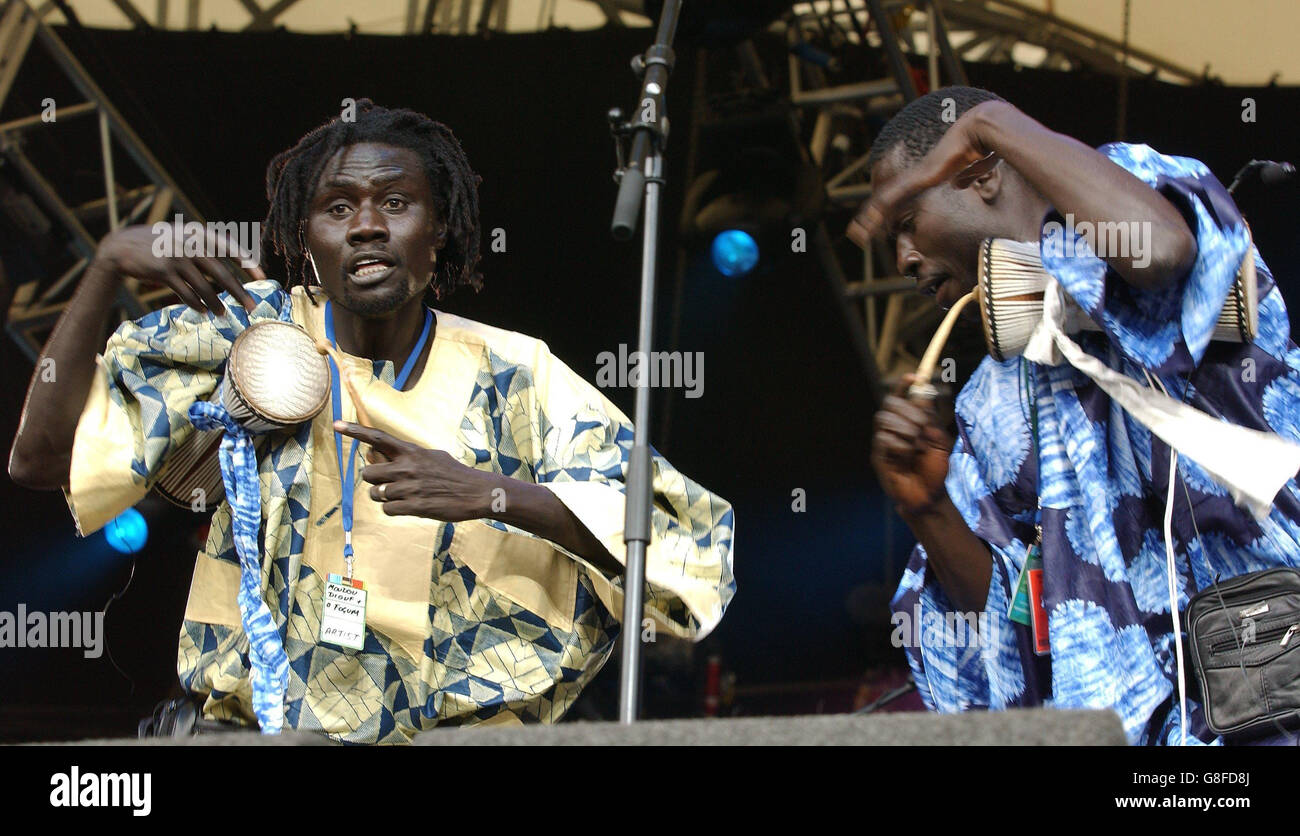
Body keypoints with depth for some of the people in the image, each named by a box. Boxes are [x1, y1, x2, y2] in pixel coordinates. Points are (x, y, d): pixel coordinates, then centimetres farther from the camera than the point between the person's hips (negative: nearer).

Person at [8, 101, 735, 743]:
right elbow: (46, 458, 1)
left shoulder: (512, 377, 0)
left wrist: (492, 494, -24)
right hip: (260, 721, 0)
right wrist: (108, 268, -10)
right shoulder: (252, 331, 3)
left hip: (466, 732, 1)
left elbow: (686, 537, -9)